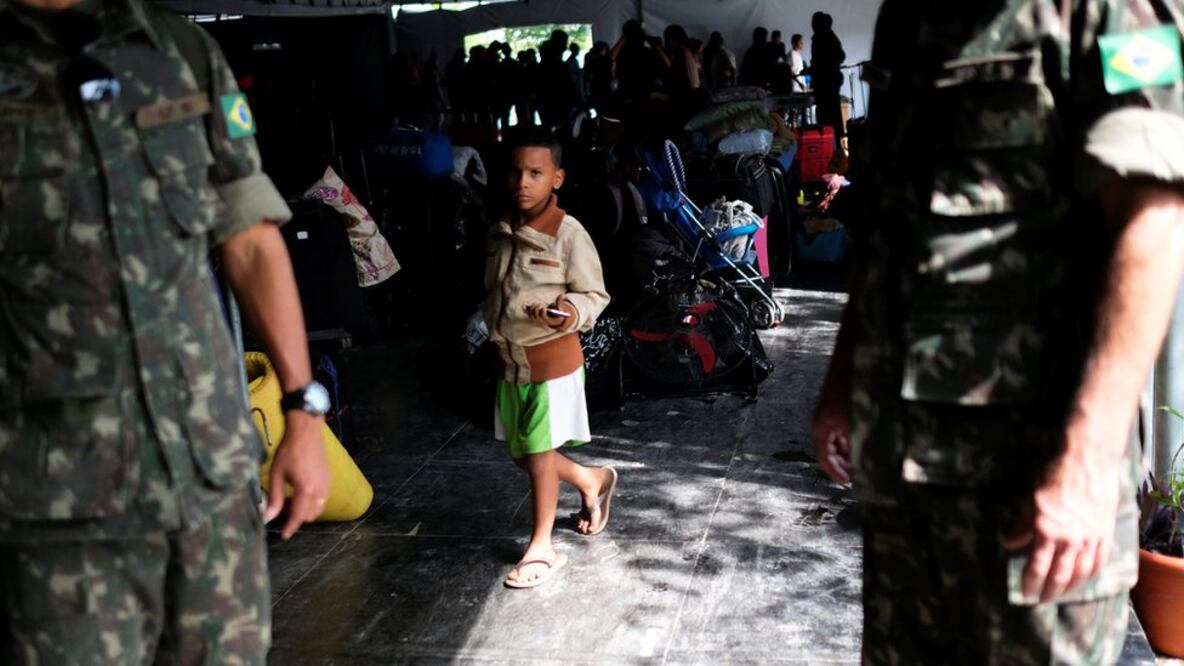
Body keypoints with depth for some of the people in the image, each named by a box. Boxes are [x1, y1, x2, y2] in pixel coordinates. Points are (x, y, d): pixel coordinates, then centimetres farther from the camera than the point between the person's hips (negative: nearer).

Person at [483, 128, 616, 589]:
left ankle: (541, 549, 16)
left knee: (539, 453, 0)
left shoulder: (569, 235, -15)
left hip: (552, 358, -7)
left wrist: (571, 314, -31)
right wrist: (493, 334, 14)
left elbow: (595, 294, -13)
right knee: (525, 454, 16)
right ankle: (593, 481, 41)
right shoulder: (502, 233, 5)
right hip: (511, 361, 7)